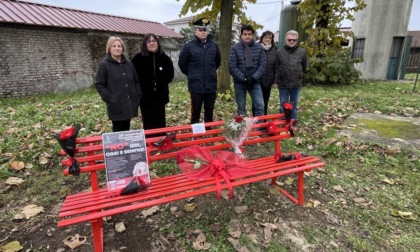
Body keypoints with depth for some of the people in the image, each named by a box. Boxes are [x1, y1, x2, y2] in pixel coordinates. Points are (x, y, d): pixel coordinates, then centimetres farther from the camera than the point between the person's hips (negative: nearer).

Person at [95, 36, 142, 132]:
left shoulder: (129, 64, 12)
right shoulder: (104, 65, -2)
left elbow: (136, 82, 18)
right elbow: (99, 85, -3)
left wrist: (138, 96, 7)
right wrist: (109, 98, -13)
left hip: (129, 104, 5)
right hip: (116, 106, -4)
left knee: (126, 130, 14)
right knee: (118, 131, 1)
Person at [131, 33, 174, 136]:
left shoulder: (165, 58, 3)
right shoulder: (138, 58, -5)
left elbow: (170, 74, 14)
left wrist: (162, 84, 6)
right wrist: (141, 86, -2)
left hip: (160, 96, 2)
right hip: (145, 96, -2)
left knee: (160, 122, 11)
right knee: (149, 124, 4)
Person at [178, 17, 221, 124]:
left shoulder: (214, 46, 6)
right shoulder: (188, 46, -5)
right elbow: (182, 63, 4)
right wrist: (192, 74, 9)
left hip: (211, 85, 4)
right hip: (196, 86, -3)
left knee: (209, 113, 13)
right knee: (195, 112, 5)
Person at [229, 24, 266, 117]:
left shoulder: (259, 47, 4)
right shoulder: (235, 48, -1)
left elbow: (262, 65, -1)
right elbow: (232, 67, -8)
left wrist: (253, 78, -15)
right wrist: (244, 78, -16)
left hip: (255, 82, 1)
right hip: (240, 82, -1)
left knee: (260, 105, -5)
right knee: (241, 107, 7)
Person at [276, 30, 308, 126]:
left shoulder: (302, 52, 1)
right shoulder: (279, 51, -3)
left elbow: (304, 67, 12)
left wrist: (298, 76, 15)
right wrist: (279, 77, 9)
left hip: (296, 84, 1)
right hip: (283, 83, -1)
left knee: (294, 105, 13)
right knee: (283, 105, 9)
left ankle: (293, 123, 25)